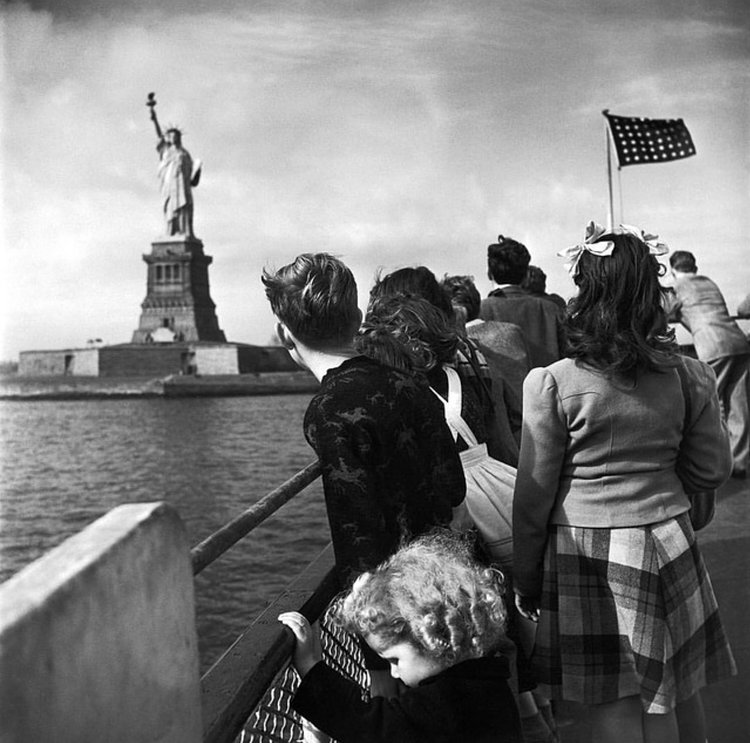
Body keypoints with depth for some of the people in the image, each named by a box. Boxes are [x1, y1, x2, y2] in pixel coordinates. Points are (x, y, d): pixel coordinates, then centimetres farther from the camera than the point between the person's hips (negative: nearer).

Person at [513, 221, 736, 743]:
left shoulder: (553, 383, -13)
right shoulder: (687, 376, -4)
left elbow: (534, 493, -7)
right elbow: (711, 470, 6)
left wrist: (525, 580, 4)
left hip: (586, 550, -3)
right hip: (667, 542, 4)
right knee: (676, 694, 20)